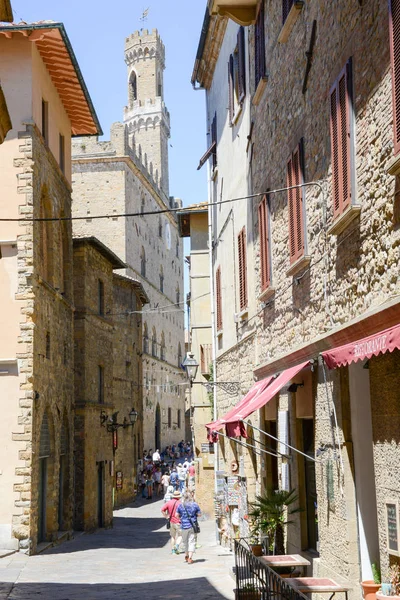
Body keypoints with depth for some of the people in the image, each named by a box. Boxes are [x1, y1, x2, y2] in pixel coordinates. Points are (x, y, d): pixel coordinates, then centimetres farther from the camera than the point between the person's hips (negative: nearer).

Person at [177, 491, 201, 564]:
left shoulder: (181, 505, -3)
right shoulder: (195, 505, -5)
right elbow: (199, 514, -1)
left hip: (184, 526, 1)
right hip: (193, 526, -1)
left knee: (185, 542, 18)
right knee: (192, 542, 0)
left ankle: (186, 556, 31)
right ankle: (190, 558, -11)